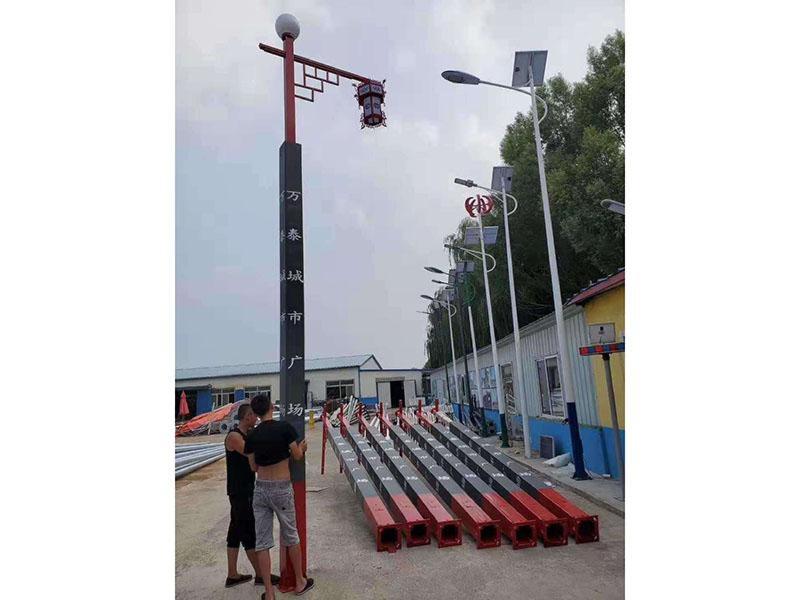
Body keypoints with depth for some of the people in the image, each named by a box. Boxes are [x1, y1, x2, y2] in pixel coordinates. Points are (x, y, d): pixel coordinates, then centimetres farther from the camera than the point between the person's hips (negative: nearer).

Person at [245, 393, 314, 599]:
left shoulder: (252, 436, -2)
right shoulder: (284, 427, -13)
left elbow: (254, 467, 5)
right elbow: (297, 456, -8)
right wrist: (302, 447, 12)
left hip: (260, 489, 3)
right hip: (282, 489, -2)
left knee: (262, 541, 11)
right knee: (291, 536, 15)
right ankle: (300, 582, 30)